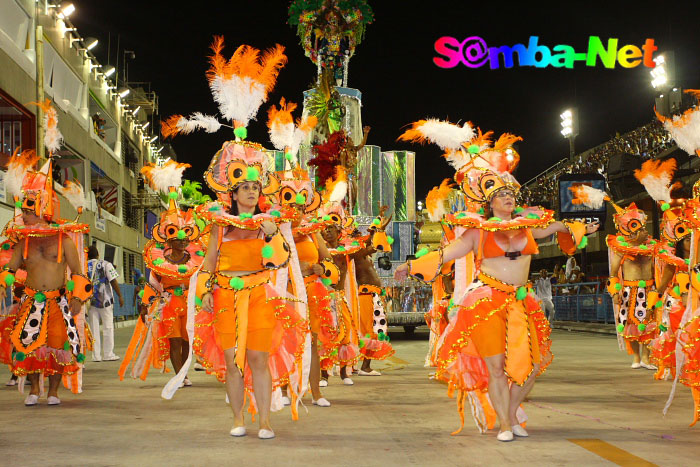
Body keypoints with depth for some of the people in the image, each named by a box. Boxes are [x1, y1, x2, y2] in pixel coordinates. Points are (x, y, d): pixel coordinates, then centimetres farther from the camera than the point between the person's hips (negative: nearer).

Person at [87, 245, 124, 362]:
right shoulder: (105, 264, -2)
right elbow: (113, 281, -8)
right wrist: (120, 296, -3)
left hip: (90, 301, 2)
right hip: (105, 300, -2)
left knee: (94, 328, 5)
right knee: (108, 327, 5)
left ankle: (96, 355, 4)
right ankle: (108, 354, 4)